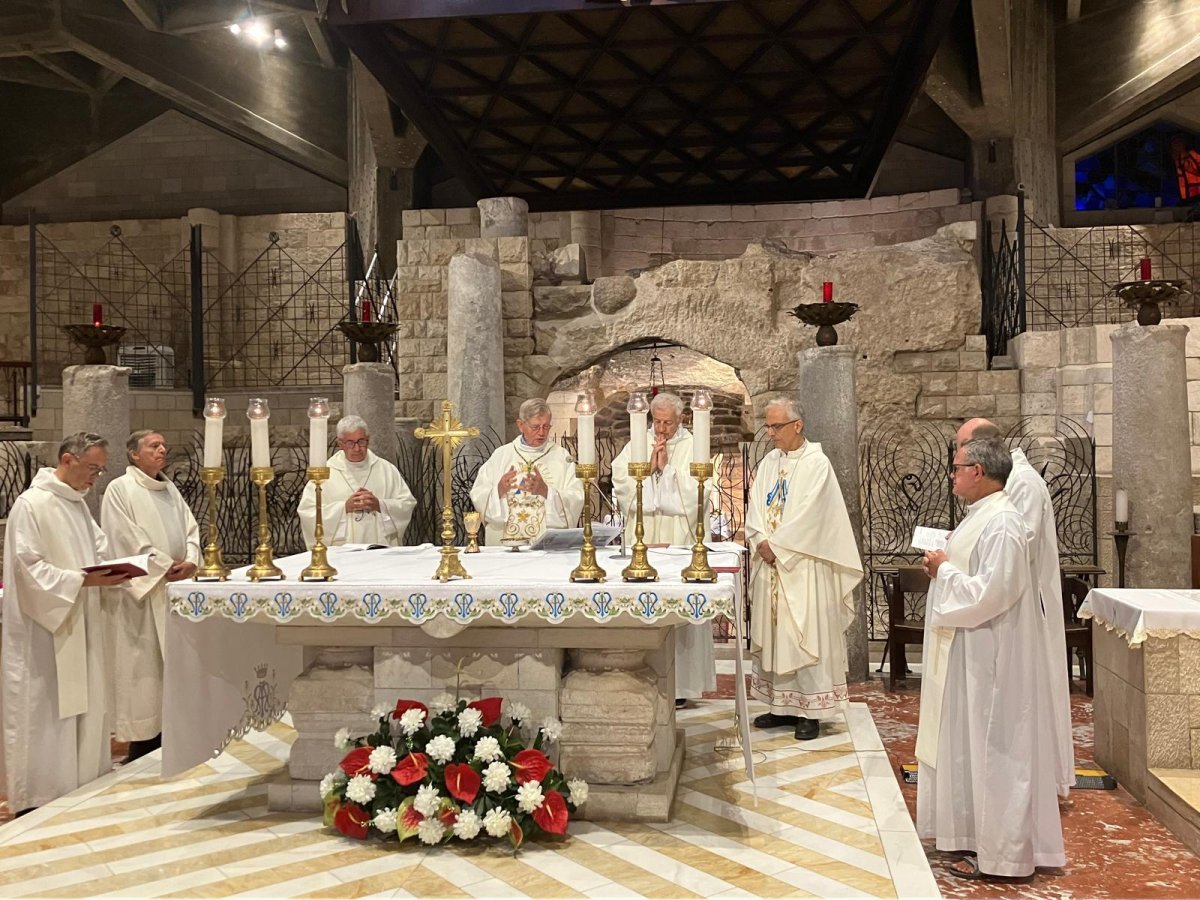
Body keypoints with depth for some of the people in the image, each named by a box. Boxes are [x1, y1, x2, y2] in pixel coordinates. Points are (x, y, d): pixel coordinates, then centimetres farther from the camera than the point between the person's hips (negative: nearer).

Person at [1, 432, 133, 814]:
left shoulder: (76, 503, 13)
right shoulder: (31, 504, -14)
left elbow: (99, 551, 17)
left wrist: (116, 569, -3)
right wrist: (83, 580, -24)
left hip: (77, 626, 9)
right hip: (43, 629, -9)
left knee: (82, 705, 12)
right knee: (44, 710, -3)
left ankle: (79, 781, 22)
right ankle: (37, 797, 6)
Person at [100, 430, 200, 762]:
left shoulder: (170, 489, 17)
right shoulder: (120, 489, -4)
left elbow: (190, 529, 11)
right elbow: (128, 540, -12)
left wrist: (191, 561, -7)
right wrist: (166, 567, -12)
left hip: (175, 590, 7)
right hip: (142, 591, -6)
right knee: (144, 661, -4)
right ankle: (143, 744, 2)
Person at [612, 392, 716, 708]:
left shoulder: (692, 447, 3)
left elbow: (693, 491, -8)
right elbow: (620, 481, 1)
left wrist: (666, 467, -7)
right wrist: (650, 466, -7)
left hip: (678, 540, -3)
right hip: (641, 539, 3)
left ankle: (679, 684, 3)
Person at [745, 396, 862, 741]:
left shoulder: (817, 463, -9)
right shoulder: (769, 463, 11)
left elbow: (808, 515, -16)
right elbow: (755, 509, 7)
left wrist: (776, 545, -14)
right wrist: (761, 541, -10)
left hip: (802, 566, -7)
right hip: (769, 562, 7)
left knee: (804, 633, -3)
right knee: (772, 632, 9)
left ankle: (810, 710, 4)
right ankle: (782, 704, 19)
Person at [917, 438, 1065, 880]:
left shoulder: (1001, 524, -21)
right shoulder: (981, 515, 11)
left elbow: (990, 593, -27)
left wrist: (944, 570, -15)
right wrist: (944, 566, 3)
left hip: (988, 656, -10)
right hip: (969, 651, 10)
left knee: (989, 745, -1)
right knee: (969, 741, 16)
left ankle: (997, 849, 11)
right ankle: (975, 833, 28)